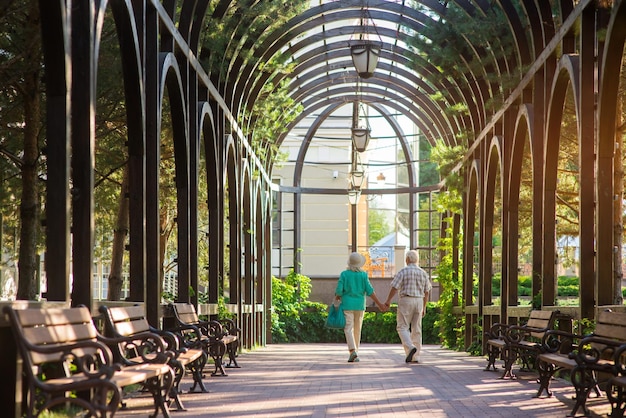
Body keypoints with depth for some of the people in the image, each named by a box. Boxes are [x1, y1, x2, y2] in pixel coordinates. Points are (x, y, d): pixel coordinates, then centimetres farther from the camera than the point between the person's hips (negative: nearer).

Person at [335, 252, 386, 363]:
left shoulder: (344, 274, -6)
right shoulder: (363, 275, -2)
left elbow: (339, 291, -8)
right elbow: (370, 291, -6)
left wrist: (337, 297, 14)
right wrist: (379, 304, -2)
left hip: (347, 305, -2)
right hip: (360, 305, 2)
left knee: (348, 329, -4)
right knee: (357, 329, 13)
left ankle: (353, 351, -24)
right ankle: (355, 354, 18)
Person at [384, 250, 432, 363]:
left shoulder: (403, 272, -6)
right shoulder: (423, 273, 9)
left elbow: (394, 288, -11)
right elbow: (426, 292, 12)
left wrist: (388, 301, 0)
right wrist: (424, 307, 20)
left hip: (406, 300, -5)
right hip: (419, 301, 5)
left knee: (402, 327, -1)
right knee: (416, 329, 7)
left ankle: (410, 347, -25)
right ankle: (415, 357, 6)